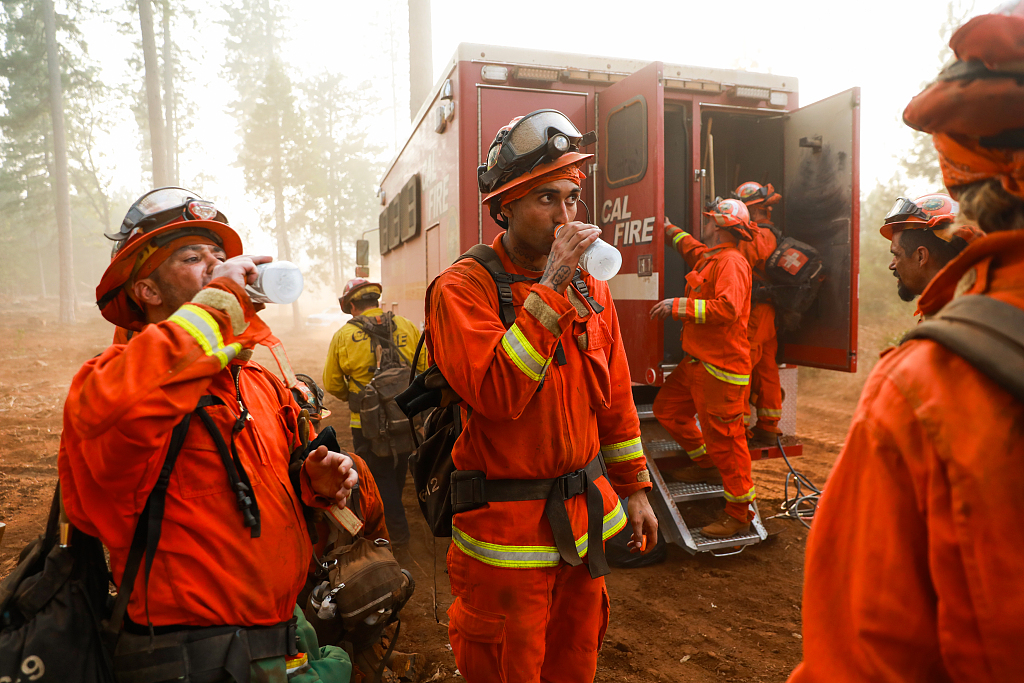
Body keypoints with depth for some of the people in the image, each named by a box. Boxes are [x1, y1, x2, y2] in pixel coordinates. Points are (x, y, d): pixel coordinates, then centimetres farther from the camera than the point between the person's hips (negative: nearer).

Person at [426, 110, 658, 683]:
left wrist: (634, 488, 11)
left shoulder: (591, 289, 5)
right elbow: (496, 395, -28)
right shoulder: (461, 289, -14)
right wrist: (550, 291, -27)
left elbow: (616, 399, 10)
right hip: (506, 525, -5)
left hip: (585, 512, 6)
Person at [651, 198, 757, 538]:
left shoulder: (732, 262, -15)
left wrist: (680, 306, -25)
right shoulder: (709, 257, 16)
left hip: (721, 368, -10)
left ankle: (739, 516, 7)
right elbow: (692, 249, 41)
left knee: (724, 437, -5)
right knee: (667, 408, 18)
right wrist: (669, 229, 47)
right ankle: (708, 466, 33)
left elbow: (728, 307, -29)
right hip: (696, 361, 11)